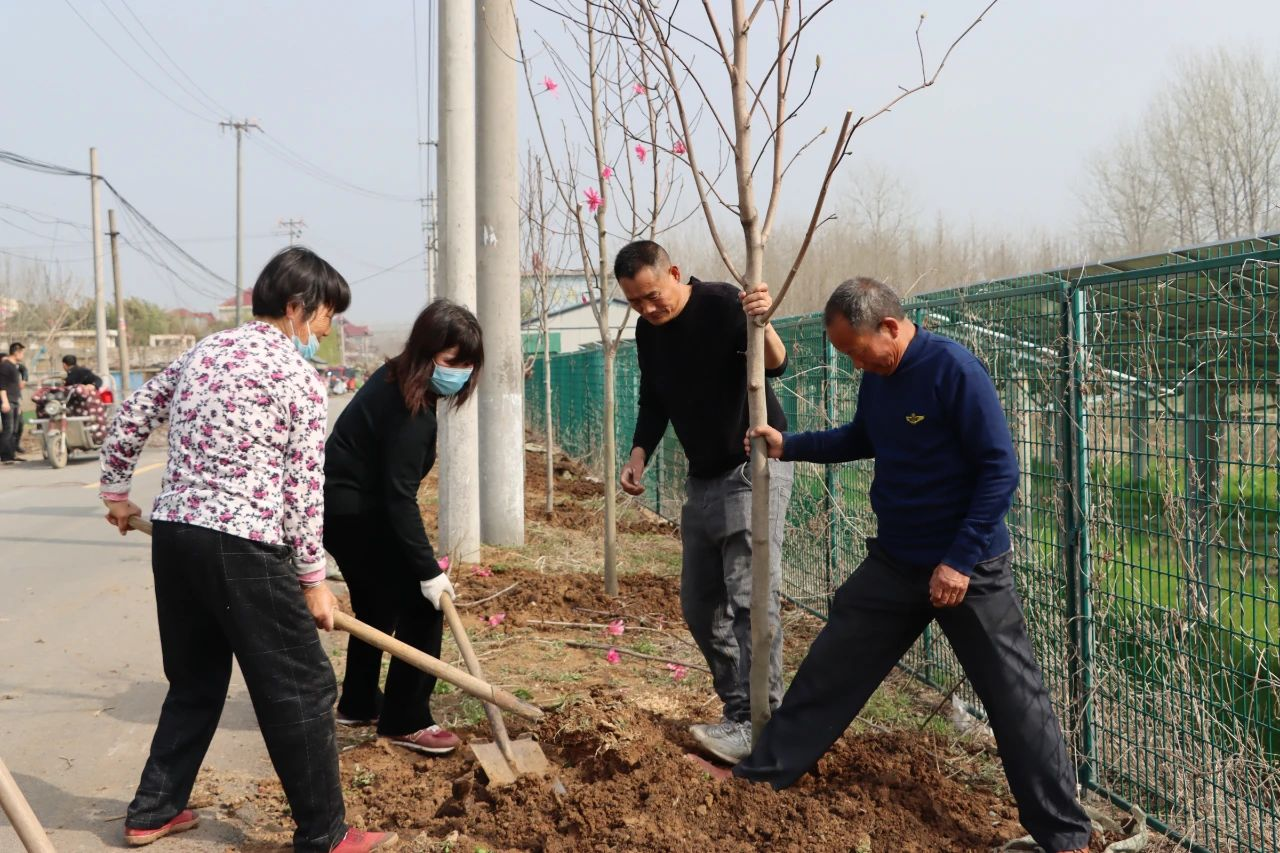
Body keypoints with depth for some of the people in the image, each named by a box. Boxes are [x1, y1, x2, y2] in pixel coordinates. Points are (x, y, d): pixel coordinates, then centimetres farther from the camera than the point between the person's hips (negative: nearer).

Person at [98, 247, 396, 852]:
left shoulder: (203, 351, 13)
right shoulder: (296, 375, -7)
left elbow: (131, 416, 21)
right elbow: (304, 486, -8)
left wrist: (116, 491, 35)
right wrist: (312, 579, 0)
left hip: (172, 535, 8)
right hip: (243, 548, -8)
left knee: (195, 679, 23)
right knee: (301, 687, 3)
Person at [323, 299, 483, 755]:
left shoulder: (394, 379, 4)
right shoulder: (409, 410, -26)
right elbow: (399, 498, -28)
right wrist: (428, 570, -26)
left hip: (344, 507, 10)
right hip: (357, 515, -10)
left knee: (377, 607, 23)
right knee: (421, 607, -6)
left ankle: (358, 704, 38)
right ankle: (405, 722, 2)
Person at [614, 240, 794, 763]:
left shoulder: (722, 305, -16)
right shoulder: (648, 331, 5)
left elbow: (775, 366, -28)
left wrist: (761, 326, -48)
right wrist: (639, 454, 3)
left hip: (753, 470, -8)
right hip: (702, 479, 8)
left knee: (750, 597, -15)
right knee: (699, 605, 9)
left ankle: (756, 725, -11)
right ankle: (738, 708, 19)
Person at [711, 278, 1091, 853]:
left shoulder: (954, 369, -20)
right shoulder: (876, 378, 2)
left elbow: (1001, 469, -20)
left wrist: (960, 560, -21)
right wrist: (789, 446, 13)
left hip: (967, 567, -6)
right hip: (894, 561, 7)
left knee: (1015, 699, 1)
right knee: (828, 669, 11)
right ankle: (763, 774, 25)